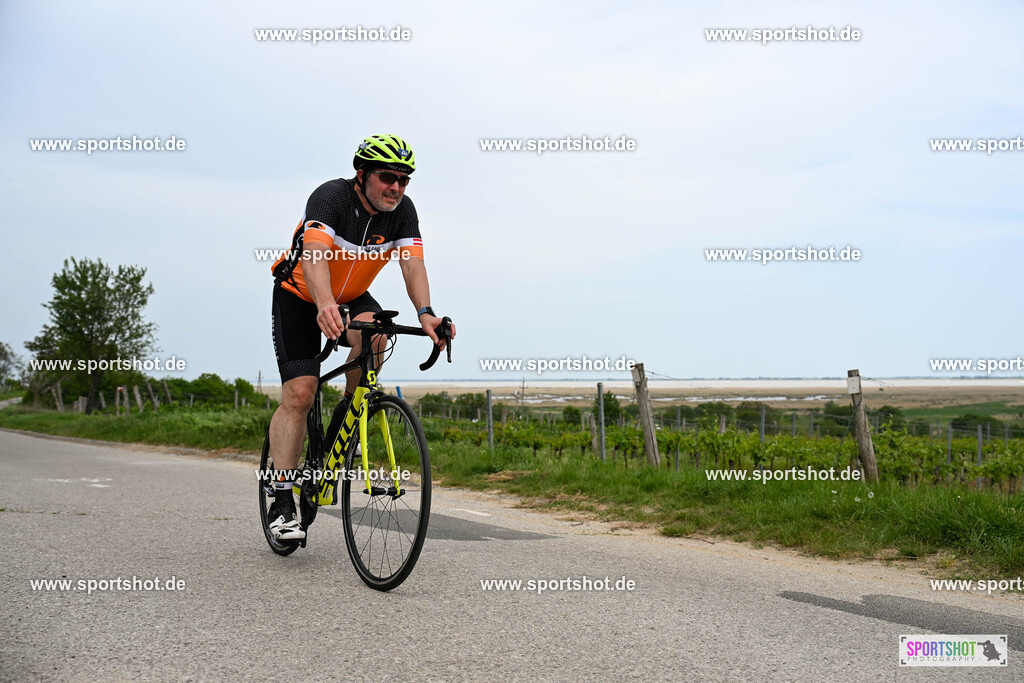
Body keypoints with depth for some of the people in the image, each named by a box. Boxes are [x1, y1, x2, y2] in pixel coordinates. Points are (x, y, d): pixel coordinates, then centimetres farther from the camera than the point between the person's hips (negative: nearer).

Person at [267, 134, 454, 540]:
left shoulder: (402, 210, -14)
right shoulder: (331, 197, -28)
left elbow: (412, 264, -25)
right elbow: (314, 254, -44)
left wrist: (425, 314, -44)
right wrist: (325, 305, -63)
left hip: (351, 296, 4)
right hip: (300, 296, -4)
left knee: (373, 333, -32)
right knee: (299, 394, -14)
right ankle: (282, 502, -8)